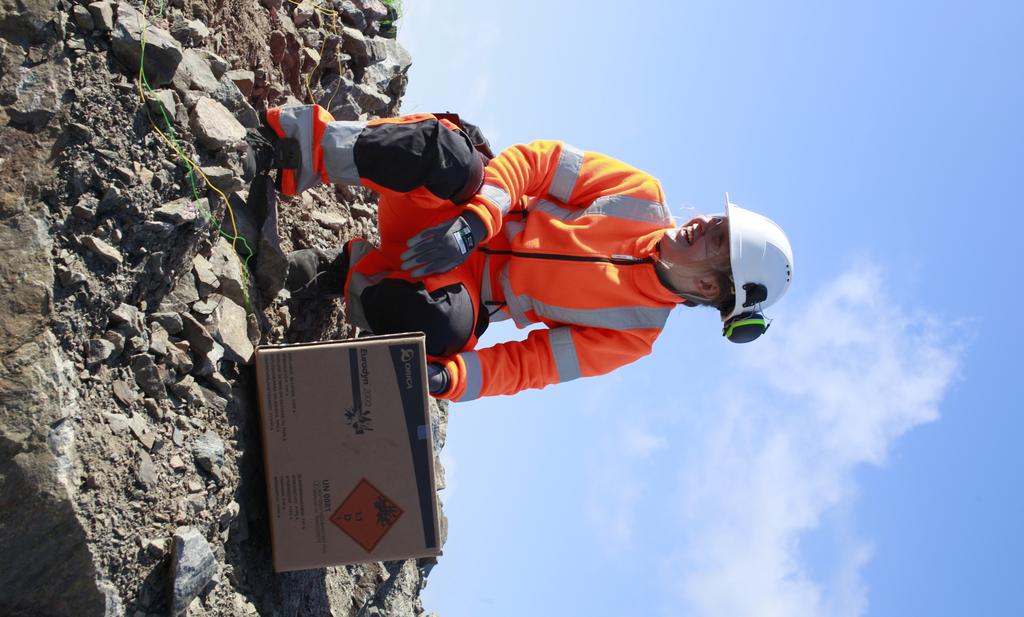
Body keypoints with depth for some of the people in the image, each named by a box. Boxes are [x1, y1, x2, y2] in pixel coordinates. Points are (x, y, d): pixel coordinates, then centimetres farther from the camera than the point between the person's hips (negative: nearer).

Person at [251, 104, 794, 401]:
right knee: (449, 151, -33)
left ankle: (349, 274, -12)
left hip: (460, 281, -2)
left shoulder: (631, 336, -10)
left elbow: (526, 366, -14)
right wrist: (475, 220, -26)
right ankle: (307, 144, -18)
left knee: (438, 327, -40)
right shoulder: (641, 197, -7)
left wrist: (448, 378, -32)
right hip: (457, 210, 2)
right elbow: (536, 161, -8)